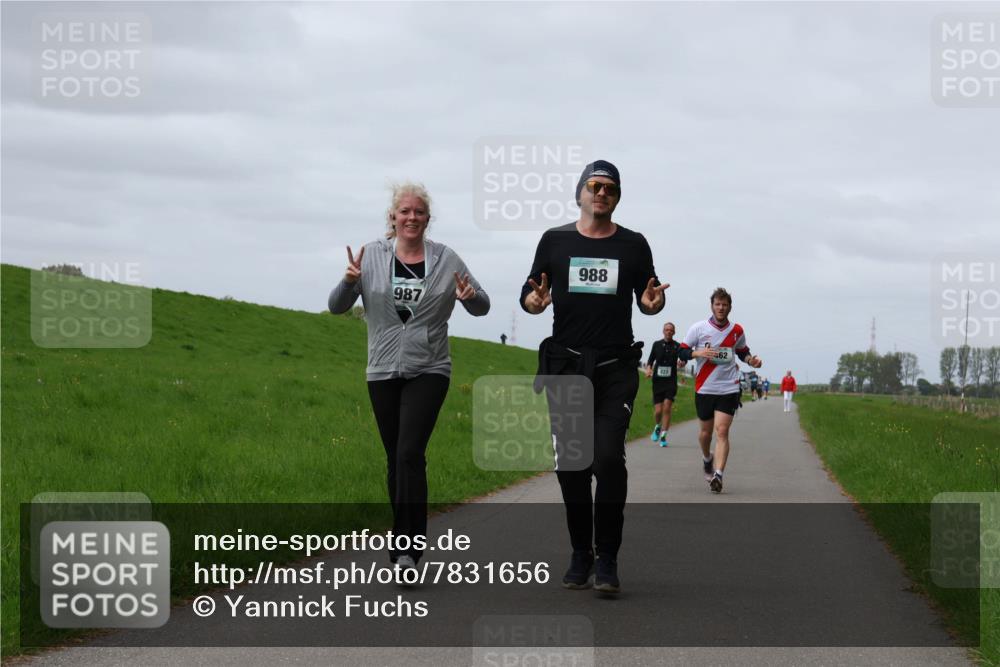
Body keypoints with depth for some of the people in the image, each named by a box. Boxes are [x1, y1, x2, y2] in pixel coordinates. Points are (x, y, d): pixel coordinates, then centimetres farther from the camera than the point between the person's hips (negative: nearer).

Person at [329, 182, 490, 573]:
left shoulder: (445, 259, 1)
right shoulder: (371, 256, 2)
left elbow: (481, 309, 7)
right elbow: (337, 307, 1)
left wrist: (470, 296, -16)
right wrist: (349, 282, -21)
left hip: (428, 371, -2)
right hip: (383, 372, 2)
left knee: (410, 453, -16)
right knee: (394, 458, 9)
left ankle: (408, 548, -17)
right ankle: (403, 538, 24)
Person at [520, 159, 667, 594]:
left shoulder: (633, 245, 9)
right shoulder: (555, 241, 9)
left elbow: (646, 298, 13)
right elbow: (529, 293, 9)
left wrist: (653, 303, -11)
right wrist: (534, 301, -15)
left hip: (616, 367, -1)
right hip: (565, 366, 1)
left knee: (609, 458, -15)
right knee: (570, 465, 3)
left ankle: (607, 559, -8)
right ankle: (580, 555, 15)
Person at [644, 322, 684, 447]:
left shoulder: (677, 346, 3)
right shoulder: (657, 344, 8)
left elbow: (684, 358, -2)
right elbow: (650, 360, 15)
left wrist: (681, 364, -25)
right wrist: (648, 369, -5)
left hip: (671, 382, -1)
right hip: (658, 381, 1)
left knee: (667, 409, -12)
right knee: (658, 410, -2)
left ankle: (663, 436, -5)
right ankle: (657, 427, 30)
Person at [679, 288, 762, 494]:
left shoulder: (737, 331, 5)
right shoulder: (698, 328, -1)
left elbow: (742, 352, 20)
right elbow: (682, 352, 0)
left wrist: (751, 360, -1)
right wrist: (698, 353, -19)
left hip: (728, 389, 0)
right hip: (704, 389, 1)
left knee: (722, 431, -13)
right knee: (706, 430, 12)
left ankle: (718, 475, -19)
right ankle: (707, 459, 43)